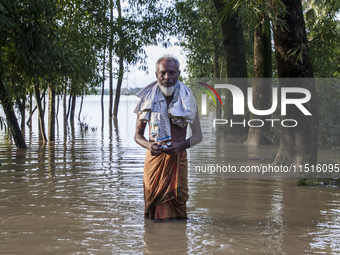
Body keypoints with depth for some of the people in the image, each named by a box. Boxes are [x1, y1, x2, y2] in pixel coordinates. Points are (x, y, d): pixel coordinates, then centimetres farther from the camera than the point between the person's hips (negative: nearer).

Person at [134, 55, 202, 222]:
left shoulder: (187, 99, 2)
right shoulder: (147, 99, 2)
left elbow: (197, 135, 3)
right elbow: (138, 135, 7)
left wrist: (181, 145, -18)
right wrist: (148, 145, -17)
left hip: (178, 158, 0)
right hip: (154, 157, 0)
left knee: (177, 210, 2)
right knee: (153, 214, 2)